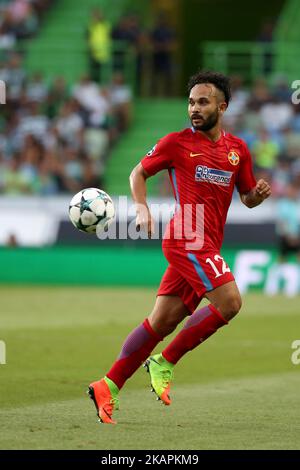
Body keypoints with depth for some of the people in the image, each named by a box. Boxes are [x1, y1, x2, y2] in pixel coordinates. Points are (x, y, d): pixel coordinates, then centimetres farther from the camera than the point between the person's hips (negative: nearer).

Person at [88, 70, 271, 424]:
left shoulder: (238, 149, 15)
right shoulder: (177, 143, 1)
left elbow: (247, 198, 22)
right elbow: (139, 172, 11)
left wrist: (258, 194, -1)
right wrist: (142, 209, -6)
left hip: (206, 246, 5)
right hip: (187, 238, -5)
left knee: (162, 322, 3)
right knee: (229, 302, -19)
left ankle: (109, 387, 8)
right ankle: (165, 362, -8)